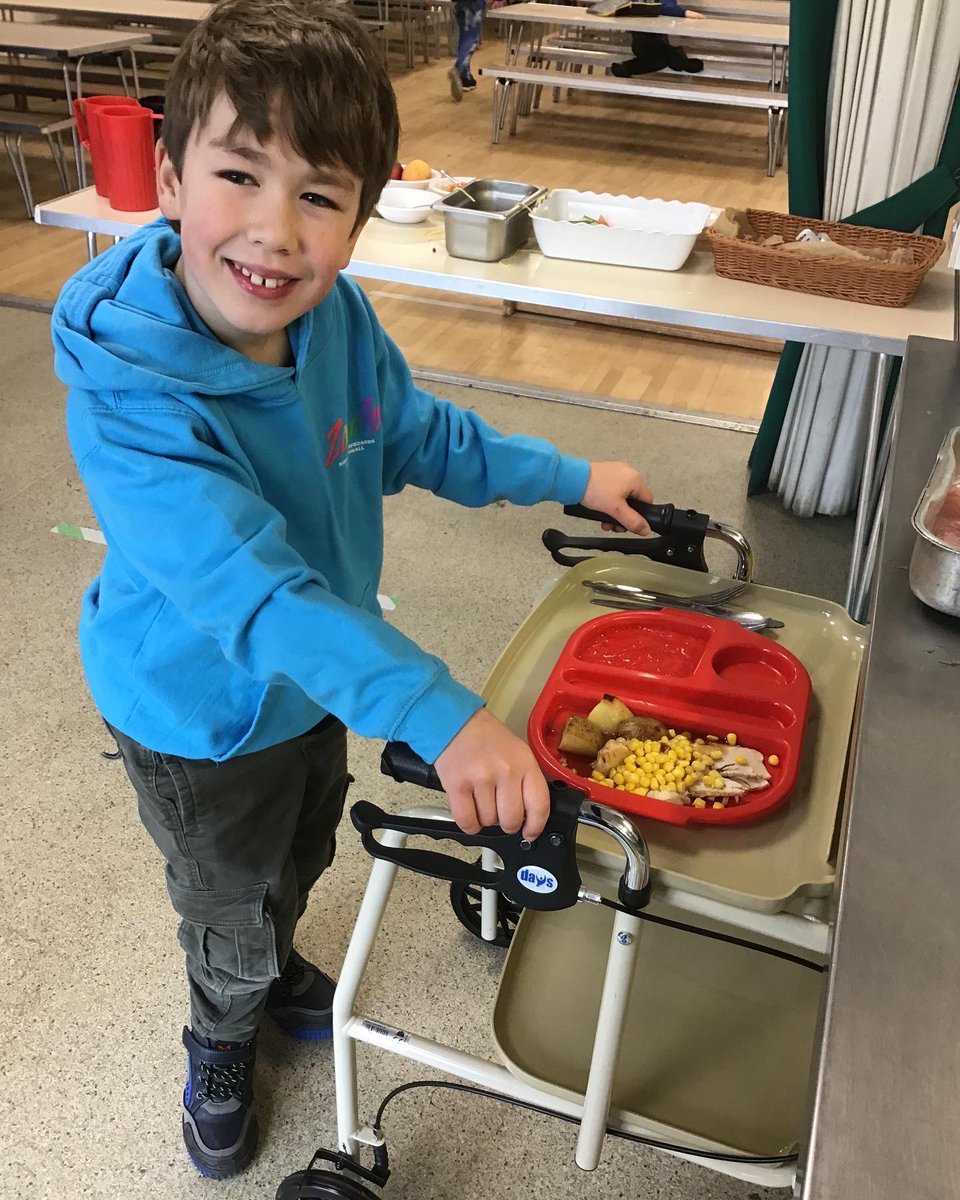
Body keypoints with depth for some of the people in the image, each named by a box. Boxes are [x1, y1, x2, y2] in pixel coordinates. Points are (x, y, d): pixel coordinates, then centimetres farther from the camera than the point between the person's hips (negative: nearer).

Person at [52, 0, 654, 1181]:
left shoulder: (338, 316, -18)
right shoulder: (128, 400, -38)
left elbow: (419, 433, 0)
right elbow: (256, 591, -45)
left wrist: (571, 476, 1)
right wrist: (437, 713, -54)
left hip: (315, 676, 6)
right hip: (201, 714, -5)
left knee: (300, 861, 32)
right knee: (232, 908, 21)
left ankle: (271, 965, 67)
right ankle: (220, 1038, 57)